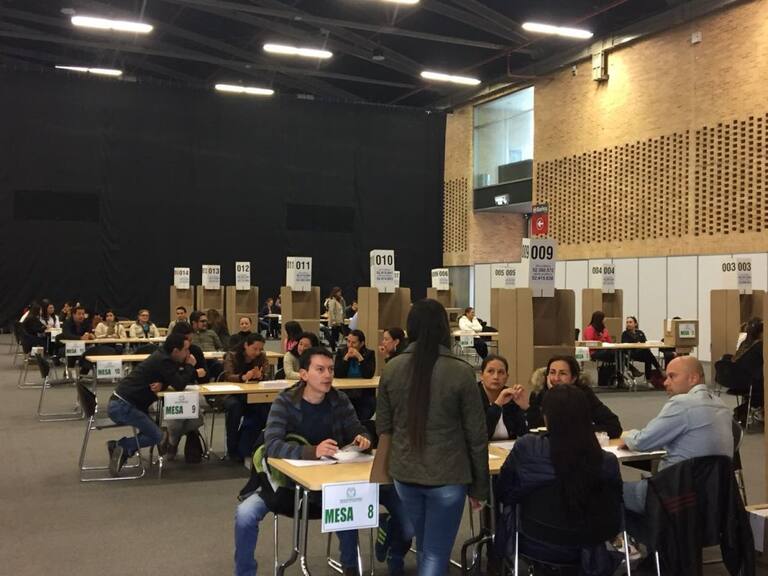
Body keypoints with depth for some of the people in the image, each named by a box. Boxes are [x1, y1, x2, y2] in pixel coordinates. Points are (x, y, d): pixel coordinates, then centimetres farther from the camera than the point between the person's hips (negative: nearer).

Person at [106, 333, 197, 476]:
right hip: (123, 406, -10)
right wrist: (190, 366, -2)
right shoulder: (163, 361, -16)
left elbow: (174, 381, 16)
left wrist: (161, 384, -6)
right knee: (157, 436, -9)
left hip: (119, 404, 10)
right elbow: (179, 385, -17)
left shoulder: (161, 356, 13)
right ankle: (122, 446, -9)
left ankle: (120, 448, 4)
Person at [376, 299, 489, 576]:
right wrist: (479, 485, 4)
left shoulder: (391, 369, -3)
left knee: (424, 548, 23)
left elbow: (383, 428, 7)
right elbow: (476, 436, -7)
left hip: (404, 474, 4)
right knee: (436, 554, 7)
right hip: (447, 476, -4)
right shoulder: (461, 371, -13)